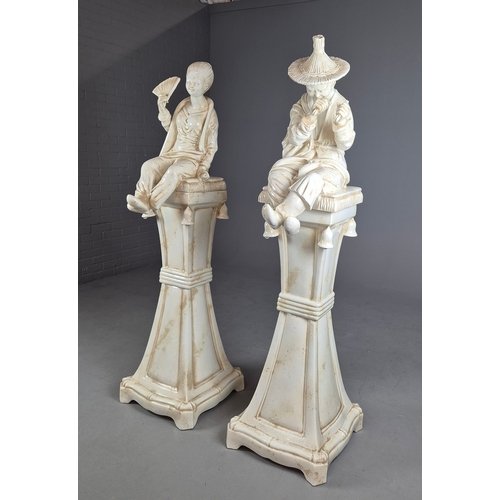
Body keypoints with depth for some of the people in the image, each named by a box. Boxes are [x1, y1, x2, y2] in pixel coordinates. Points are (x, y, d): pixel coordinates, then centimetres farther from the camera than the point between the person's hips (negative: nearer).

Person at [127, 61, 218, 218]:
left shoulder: (210, 113, -1)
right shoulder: (182, 106, 13)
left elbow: (211, 147, 0)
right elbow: (170, 129, 26)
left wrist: (203, 167, -14)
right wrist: (162, 110, 12)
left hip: (193, 158, -5)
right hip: (173, 154, 5)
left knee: (174, 172, -38)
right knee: (148, 166, -25)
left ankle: (151, 205, -39)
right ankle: (142, 201, -38)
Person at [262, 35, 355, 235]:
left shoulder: (342, 107, 1)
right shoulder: (300, 107, 6)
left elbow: (345, 144, -5)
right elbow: (295, 138, -8)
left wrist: (342, 123, -25)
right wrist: (312, 115, -22)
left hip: (329, 162, -2)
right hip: (300, 158, 3)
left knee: (312, 179, -37)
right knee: (277, 174, -29)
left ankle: (279, 214, -35)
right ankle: (286, 218, -33)